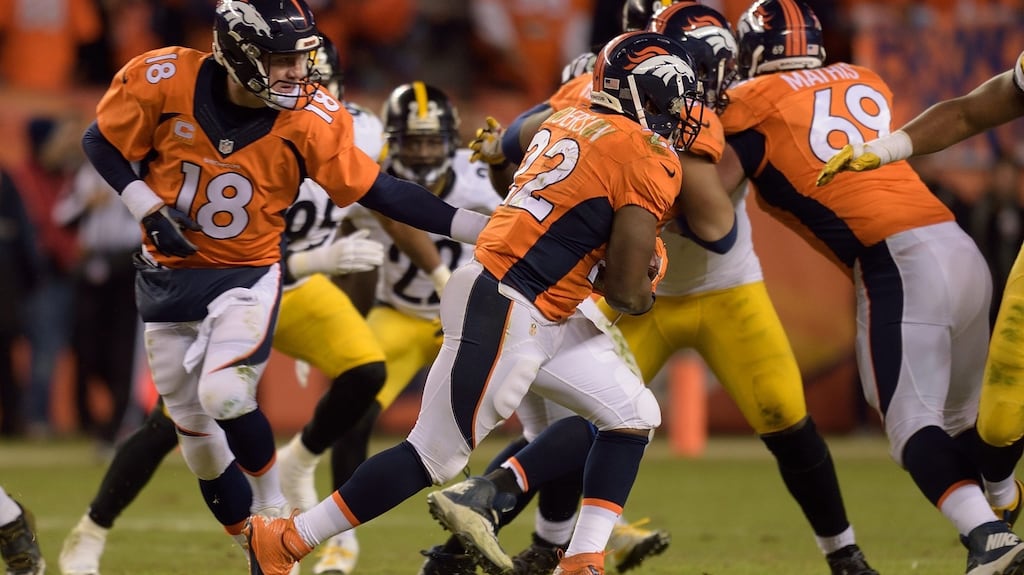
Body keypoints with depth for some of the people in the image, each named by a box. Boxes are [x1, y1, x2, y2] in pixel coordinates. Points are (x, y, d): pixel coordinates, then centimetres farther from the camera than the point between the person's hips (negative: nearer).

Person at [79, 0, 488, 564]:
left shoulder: (311, 118, -19)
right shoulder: (163, 81, -20)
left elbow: (381, 193, -12)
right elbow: (100, 141, -3)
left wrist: (480, 228, -18)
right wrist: (149, 209, -16)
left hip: (248, 274, -2)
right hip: (168, 277, 2)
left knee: (224, 396, -25)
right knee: (192, 424, 9)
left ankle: (273, 508, 2)